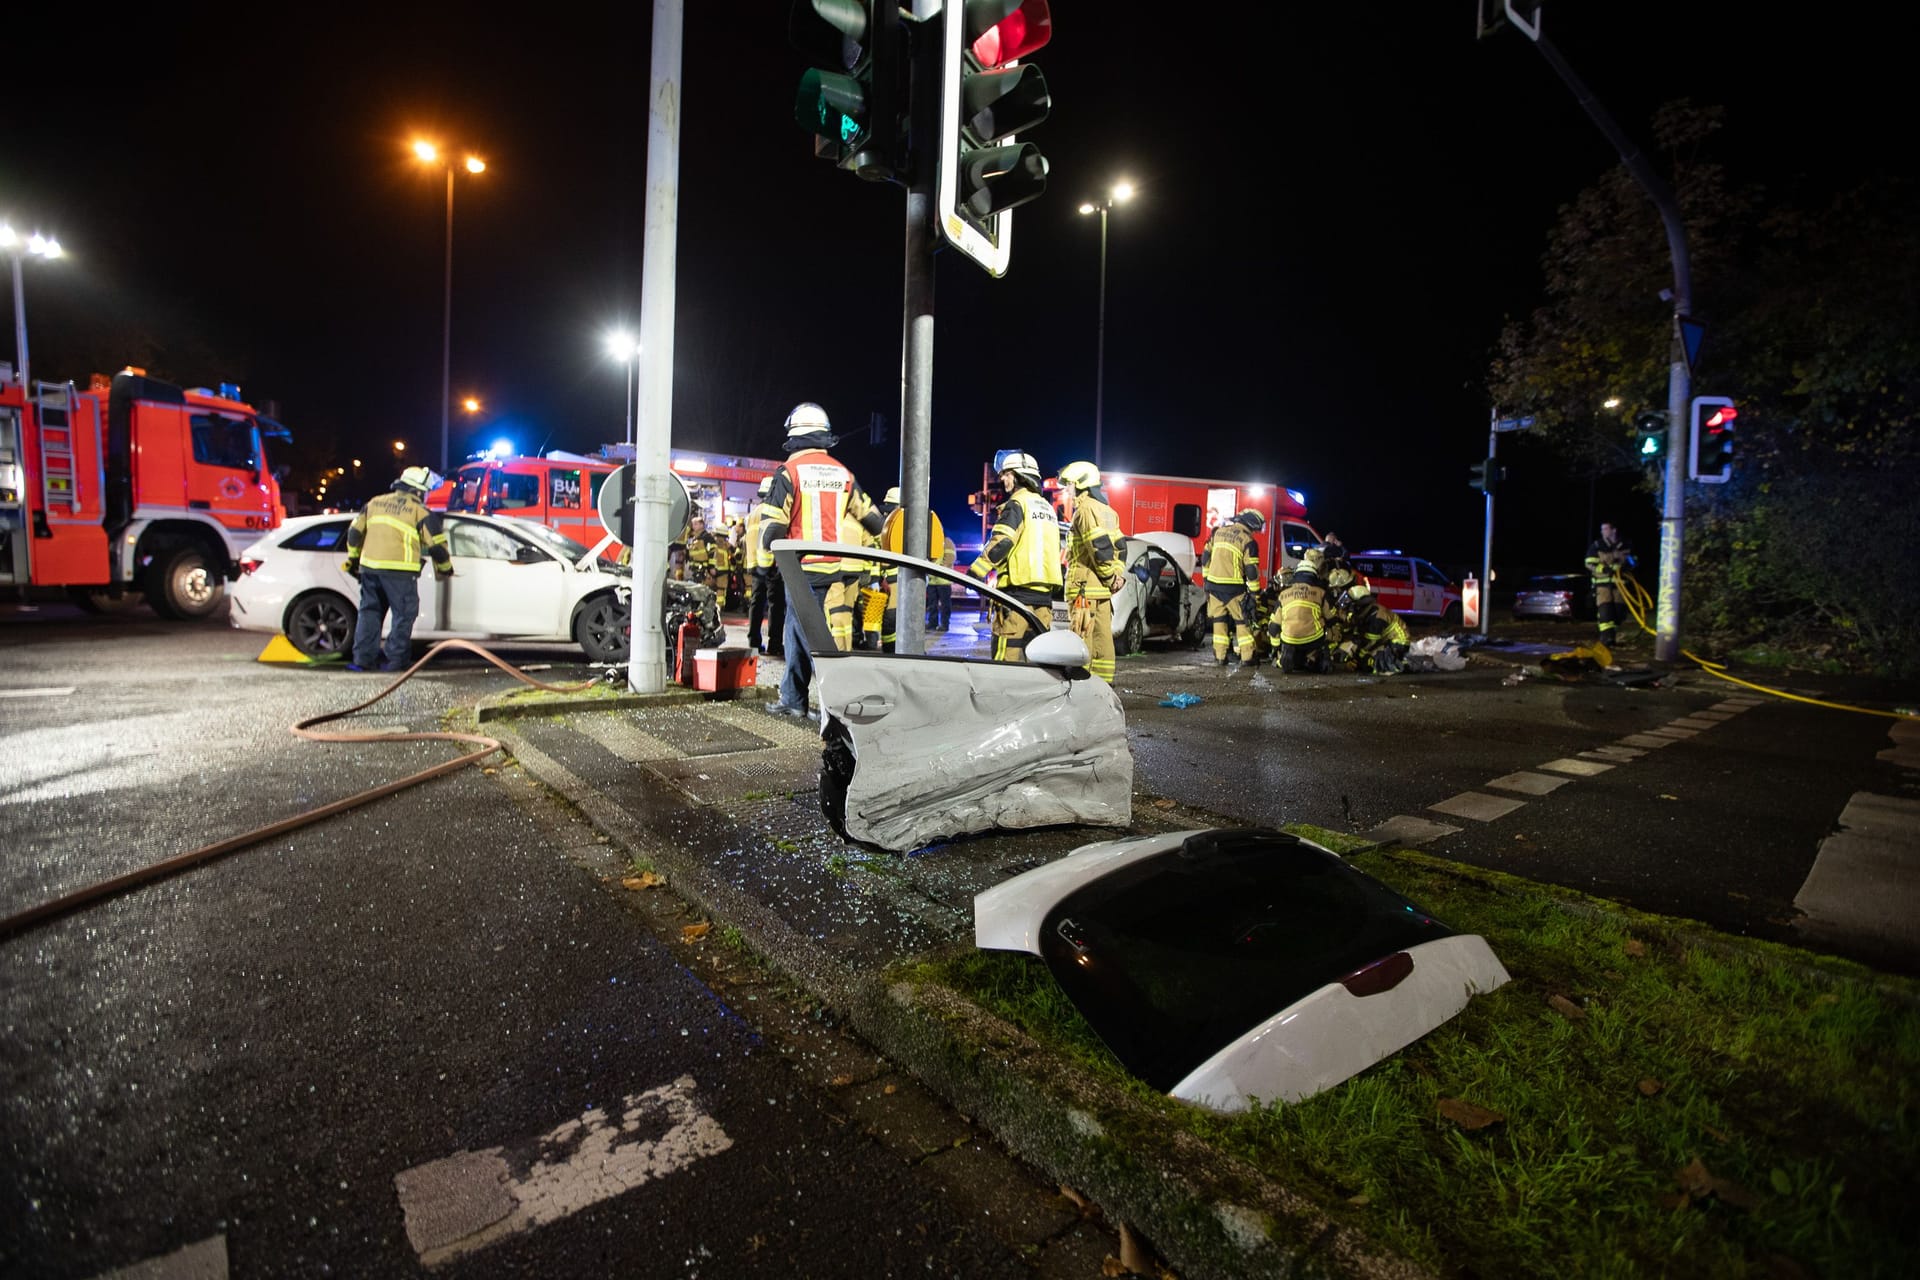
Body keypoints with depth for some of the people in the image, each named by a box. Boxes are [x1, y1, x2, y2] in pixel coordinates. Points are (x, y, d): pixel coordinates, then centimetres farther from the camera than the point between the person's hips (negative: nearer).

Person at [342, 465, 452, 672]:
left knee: (369, 611, 14)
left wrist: (353, 558, 31)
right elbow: (436, 544, -2)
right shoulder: (420, 511, 0)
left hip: (369, 567, 6)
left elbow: (354, 531, 19)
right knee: (403, 615, 2)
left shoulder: (375, 502, 17)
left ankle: (362, 658, 13)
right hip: (399, 570, -6)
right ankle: (394, 660, 2)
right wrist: (445, 569, 13)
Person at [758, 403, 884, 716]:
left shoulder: (789, 471, -6)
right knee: (796, 630, 17)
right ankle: (792, 700, 25)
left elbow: (772, 524, -9)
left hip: (805, 569, -5)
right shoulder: (843, 473, 9)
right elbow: (872, 519, 14)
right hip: (840, 569, 6)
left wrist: (770, 546, 12)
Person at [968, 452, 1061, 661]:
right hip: (1045, 591, 9)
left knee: (1007, 651, -10)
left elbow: (1000, 543, -15)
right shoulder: (1047, 507, 23)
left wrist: (974, 571, -13)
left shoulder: (1017, 503, -4)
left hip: (1019, 589, -8)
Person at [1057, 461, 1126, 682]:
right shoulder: (1106, 510, 20)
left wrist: (1109, 575, -11)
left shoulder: (1085, 508, -10)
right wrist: (1119, 573, 9)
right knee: (1102, 639, 11)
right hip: (1103, 589, 10)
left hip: (1085, 587, -10)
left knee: (1082, 639, -9)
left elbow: (1100, 546, -20)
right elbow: (1119, 545, 19)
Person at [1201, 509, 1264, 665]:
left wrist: (1206, 578, 19)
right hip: (1233, 588, -4)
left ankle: (1220, 656, 13)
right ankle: (1246, 658, 7)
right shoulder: (1248, 541, -8)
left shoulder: (1219, 531, 8)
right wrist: (1254, 592, -3)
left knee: (1219, 620, 13)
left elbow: (1205, 557, 11)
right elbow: (1251, 570, -10)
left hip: (1213, 584, 4)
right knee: (1242, 621, 8)